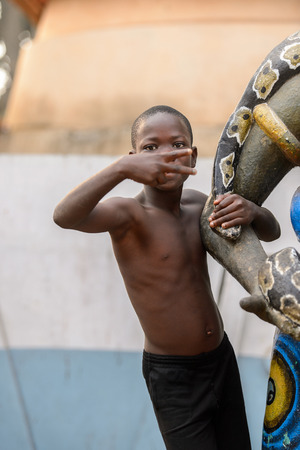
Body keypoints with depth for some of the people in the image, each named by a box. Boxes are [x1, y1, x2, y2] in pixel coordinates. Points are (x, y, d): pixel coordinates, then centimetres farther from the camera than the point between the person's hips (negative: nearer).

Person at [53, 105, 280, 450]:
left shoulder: (197, 204, 0)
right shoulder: (129, 214, -19)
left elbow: (271, 232, 9)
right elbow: (64, 216, -40)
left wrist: (250, 211, -14)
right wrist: (121, 168, -55)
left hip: (222, 357, 6)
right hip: (172, 376, -6)